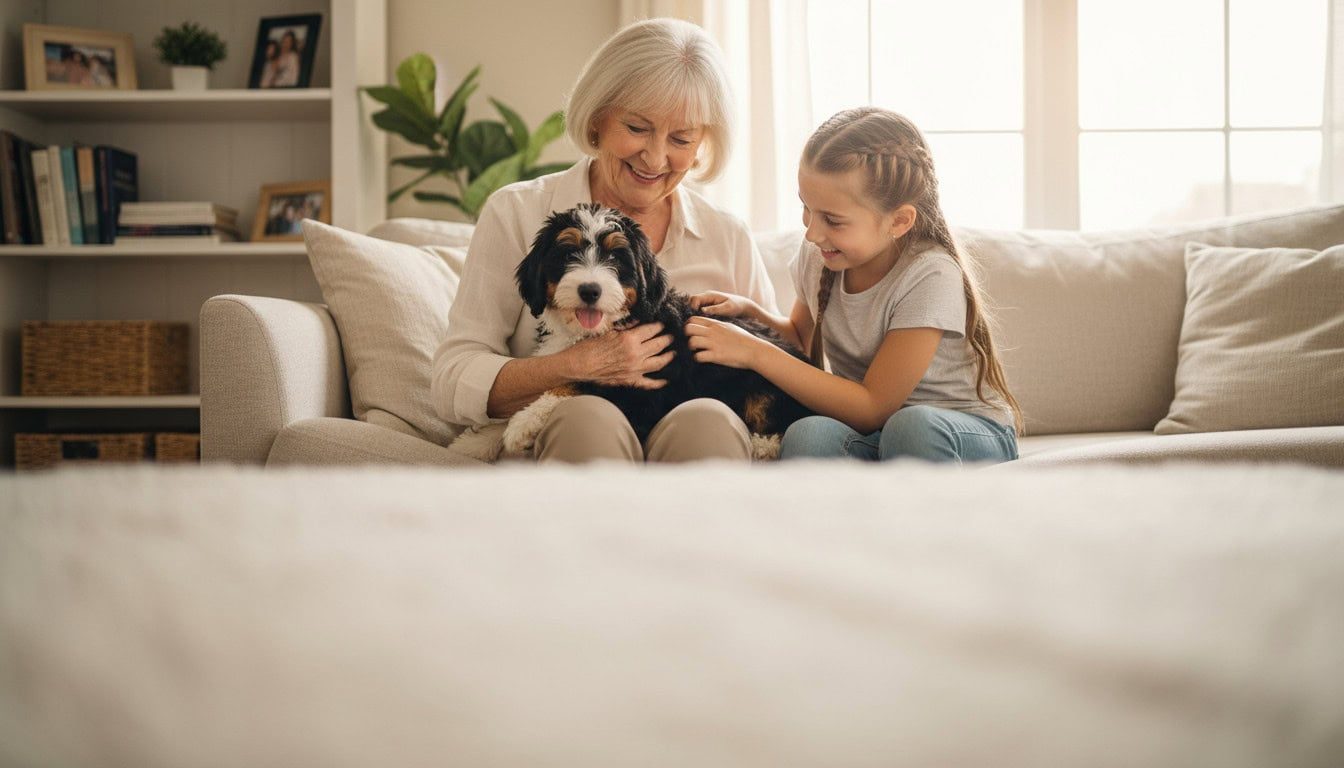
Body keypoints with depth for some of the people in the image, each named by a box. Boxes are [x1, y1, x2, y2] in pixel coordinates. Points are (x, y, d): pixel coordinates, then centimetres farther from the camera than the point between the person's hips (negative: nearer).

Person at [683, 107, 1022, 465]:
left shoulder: (929, 277, -22)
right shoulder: (817, 254, -3)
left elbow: (872, 406, -20)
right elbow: (803, 338, 19)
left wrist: (754, 353, -22)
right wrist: (749, 311, -4)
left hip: (969, 434, -4)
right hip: (871, 436, 4)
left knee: (914, 426, -38)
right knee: (808, 435, -30)